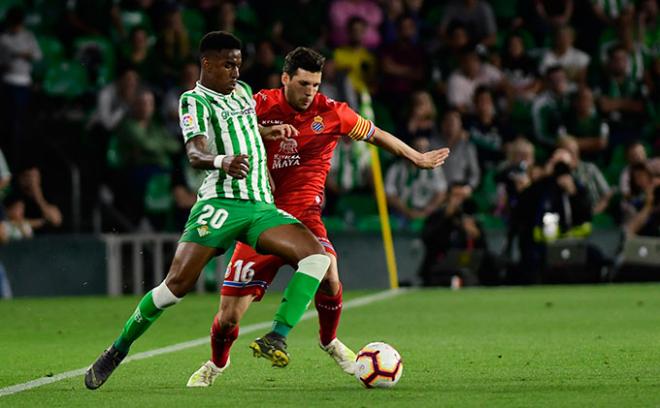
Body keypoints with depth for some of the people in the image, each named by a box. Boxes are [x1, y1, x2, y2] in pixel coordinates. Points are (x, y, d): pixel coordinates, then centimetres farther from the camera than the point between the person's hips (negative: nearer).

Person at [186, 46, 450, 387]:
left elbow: (376, 135, 13)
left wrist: (417, 158, 22)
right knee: (229, 316, -4)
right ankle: (217, 363, 31)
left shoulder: (330, 112, -2)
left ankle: (330, 341, 3)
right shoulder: (262, 105, -6)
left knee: (327, 273, -30)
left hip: (303, 215, 1)